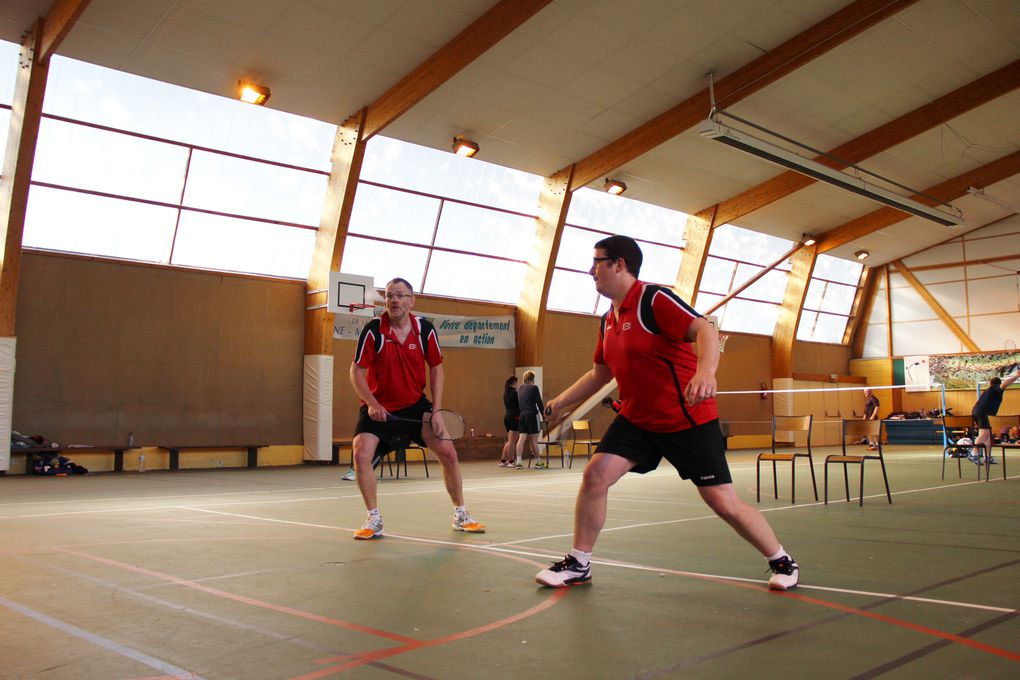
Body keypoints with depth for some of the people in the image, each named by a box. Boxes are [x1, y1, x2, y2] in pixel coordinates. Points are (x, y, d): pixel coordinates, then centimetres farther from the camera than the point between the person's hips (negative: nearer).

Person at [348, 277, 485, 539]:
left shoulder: (425, 329, -8)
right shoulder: (373, 329, -15)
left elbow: (436, 368, 2)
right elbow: (356, 371, -10)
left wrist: (436, 410, -6)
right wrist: (372, 404, -23)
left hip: (416, 404, 2)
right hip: (379, 407, -2)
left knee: (448, 452, -4)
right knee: (361, 454, -21)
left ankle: (460, 515, 16)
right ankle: (374, 520, -1)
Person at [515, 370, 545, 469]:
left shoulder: (519, 388, 12)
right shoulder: (534, 387, -5)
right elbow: (539, 402, -5)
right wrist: (543, 415, 3)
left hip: (522, 415, 5)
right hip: (532, 415, -5)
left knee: (522, 438, 1)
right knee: (534, 439, 3)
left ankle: (518, 462, -6)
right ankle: (538, 462, 12)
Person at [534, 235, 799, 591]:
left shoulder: (655, 299, -16)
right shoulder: (608, 321, 9)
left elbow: (706, 331, -30)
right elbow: (599, 374, 22)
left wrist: (706, 371, -48)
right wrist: (560, 401, 22)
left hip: (689, 420, -7)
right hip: (637, 419, 7)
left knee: (724, 503, -4)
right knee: (595, 475, -8)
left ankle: (782, 561, 20)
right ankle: (578, 564, 6)